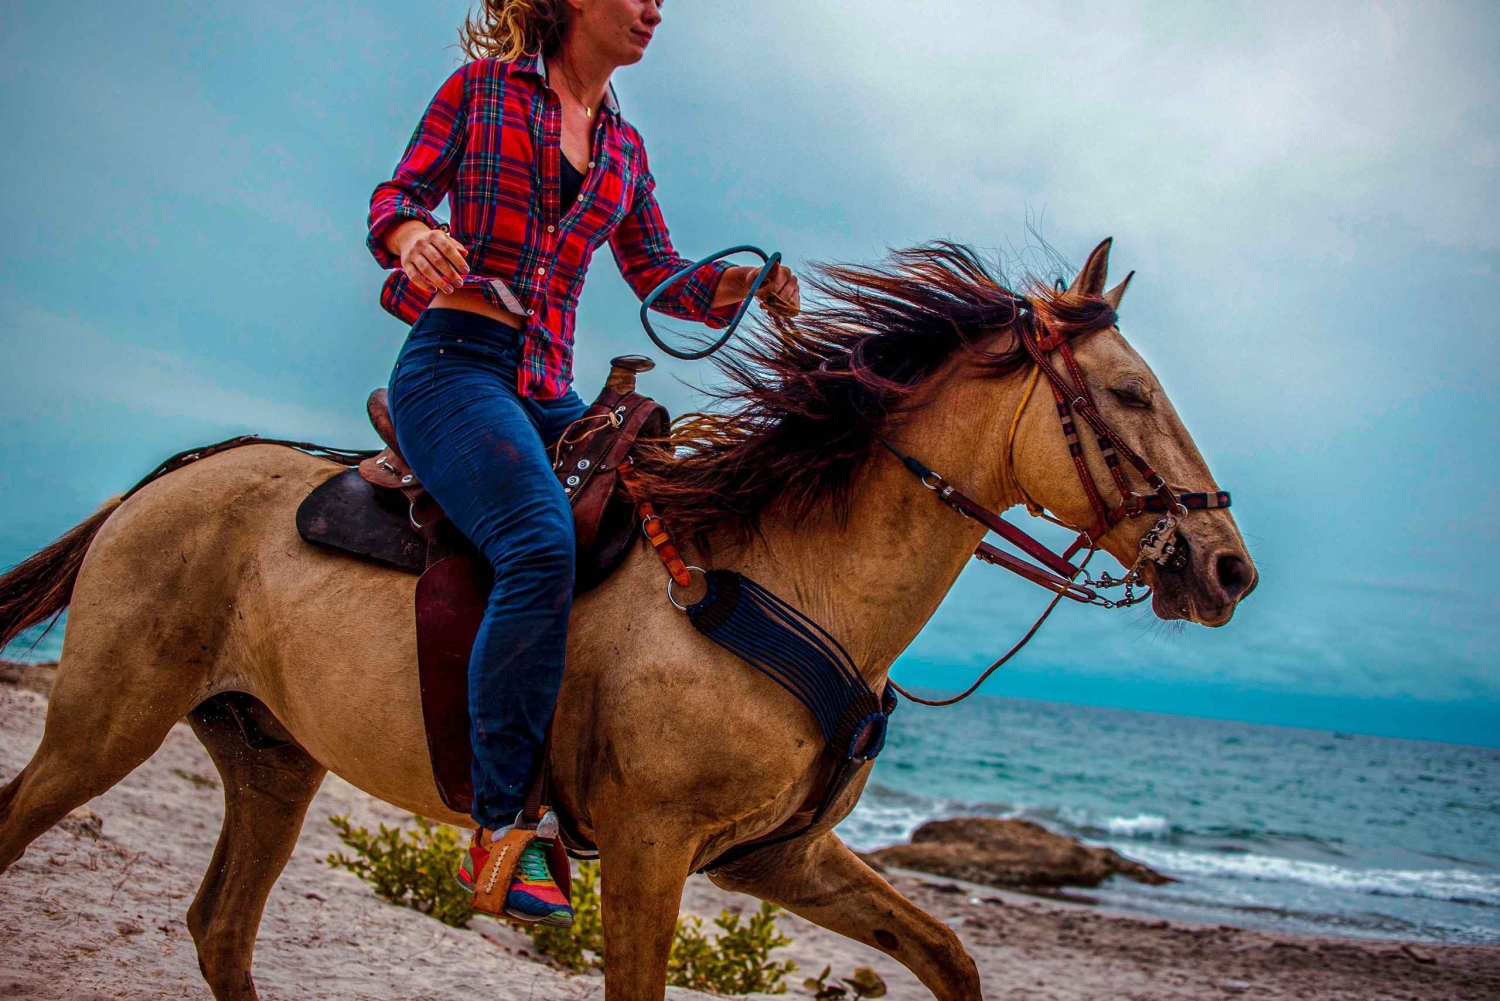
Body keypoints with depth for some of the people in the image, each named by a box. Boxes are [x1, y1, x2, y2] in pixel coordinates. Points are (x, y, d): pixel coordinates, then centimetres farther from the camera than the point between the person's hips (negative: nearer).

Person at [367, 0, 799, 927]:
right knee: (542, 541, -32)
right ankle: (501, 832, -28)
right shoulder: (482, 85, 8)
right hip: (455, 359, -7)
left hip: (550, 391, 7)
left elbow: (658, 276, 18)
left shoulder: (625, 147, 21)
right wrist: (413, 235, -21)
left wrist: (744, 284, -2)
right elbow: (396, 198, 4)